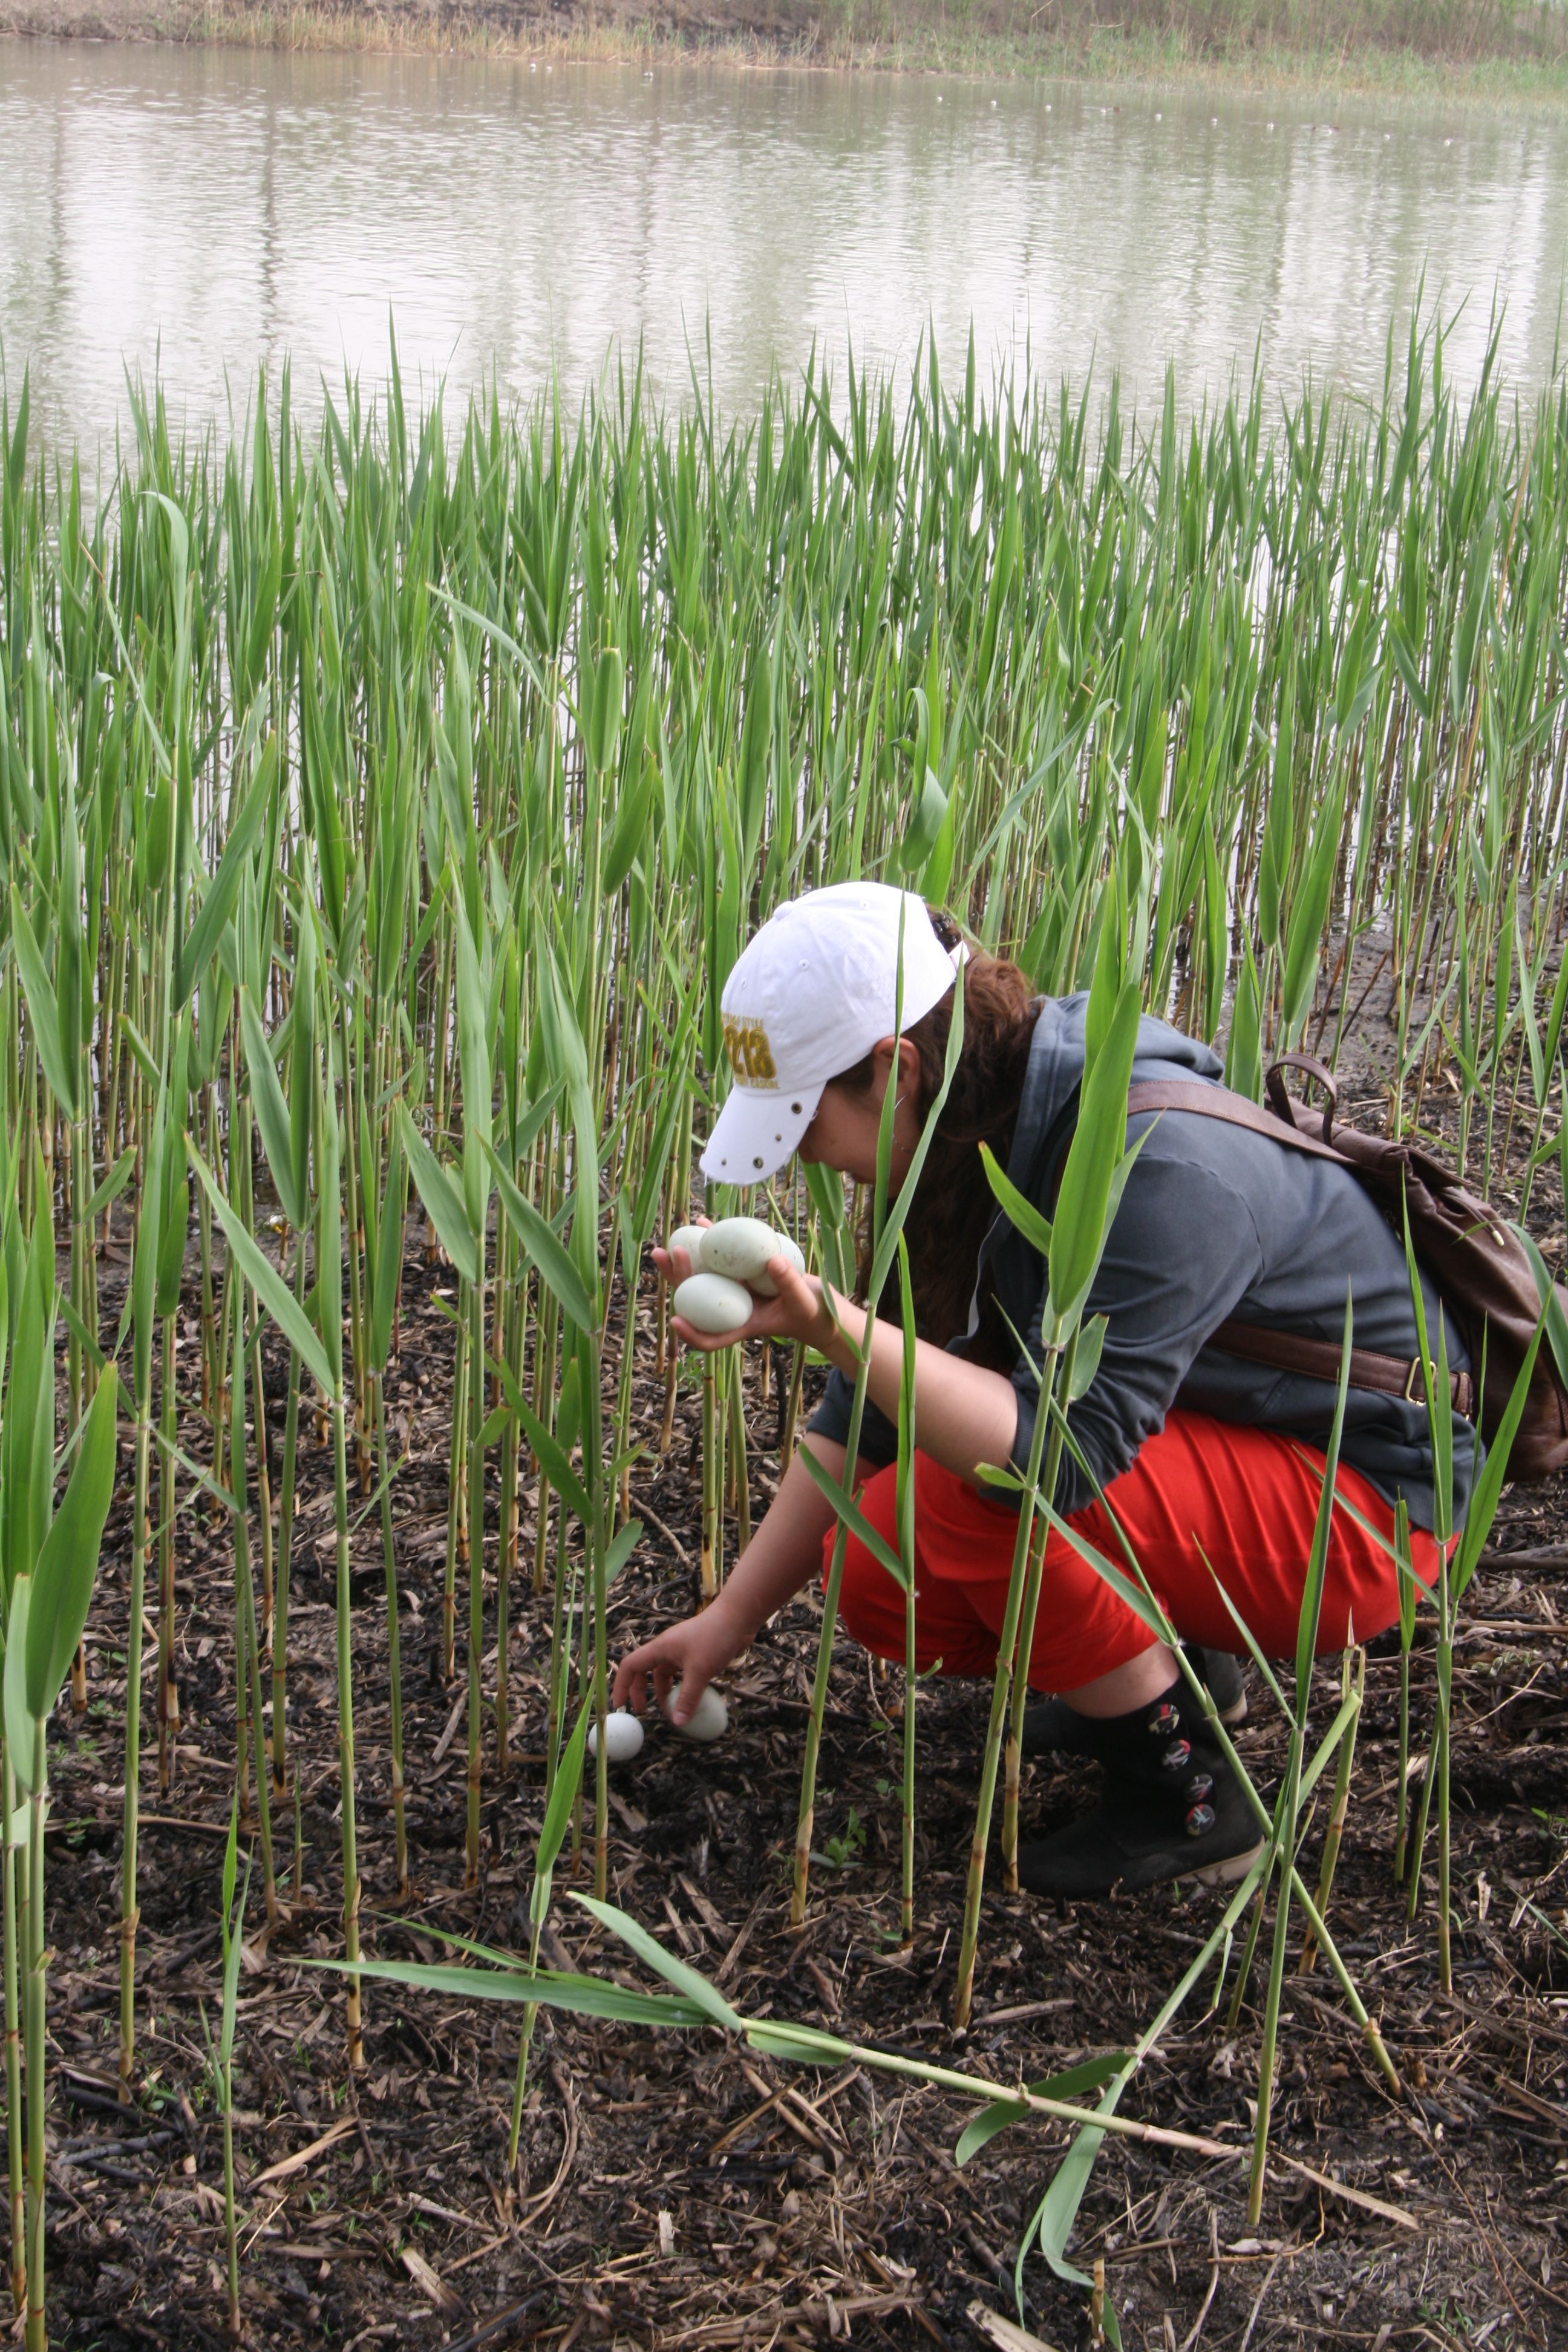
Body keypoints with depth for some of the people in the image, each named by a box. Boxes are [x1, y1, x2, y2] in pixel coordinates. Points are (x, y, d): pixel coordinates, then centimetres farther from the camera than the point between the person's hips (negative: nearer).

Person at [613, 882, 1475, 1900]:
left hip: (1355, 1503, -8)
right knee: (876, 1576, -5)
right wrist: (733, 1617, 6)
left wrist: (830, 1324, -45)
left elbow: (1060, 1456, -36)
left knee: (977, 1493, -28)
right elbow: (869, 1406, 6)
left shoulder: (1156, 1164, -32)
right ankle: (1170, 1662, 14)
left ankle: (1182, 1789, -9)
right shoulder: (966, 1131, -3)